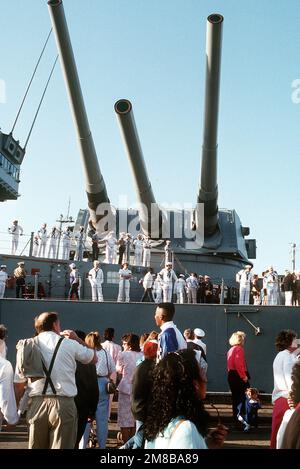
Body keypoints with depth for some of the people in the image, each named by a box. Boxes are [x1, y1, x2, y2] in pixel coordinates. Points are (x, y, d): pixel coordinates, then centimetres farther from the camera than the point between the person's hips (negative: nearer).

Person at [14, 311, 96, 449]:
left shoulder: (27, 347, 7)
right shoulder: (69, 343, 0)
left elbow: (19, 385, 8)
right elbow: (94, 358, 15)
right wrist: (77, 339, 23)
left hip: (36, 404, 3)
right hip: (63, 403, -3)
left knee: (36, 447, 15)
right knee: (61, 447, 2)